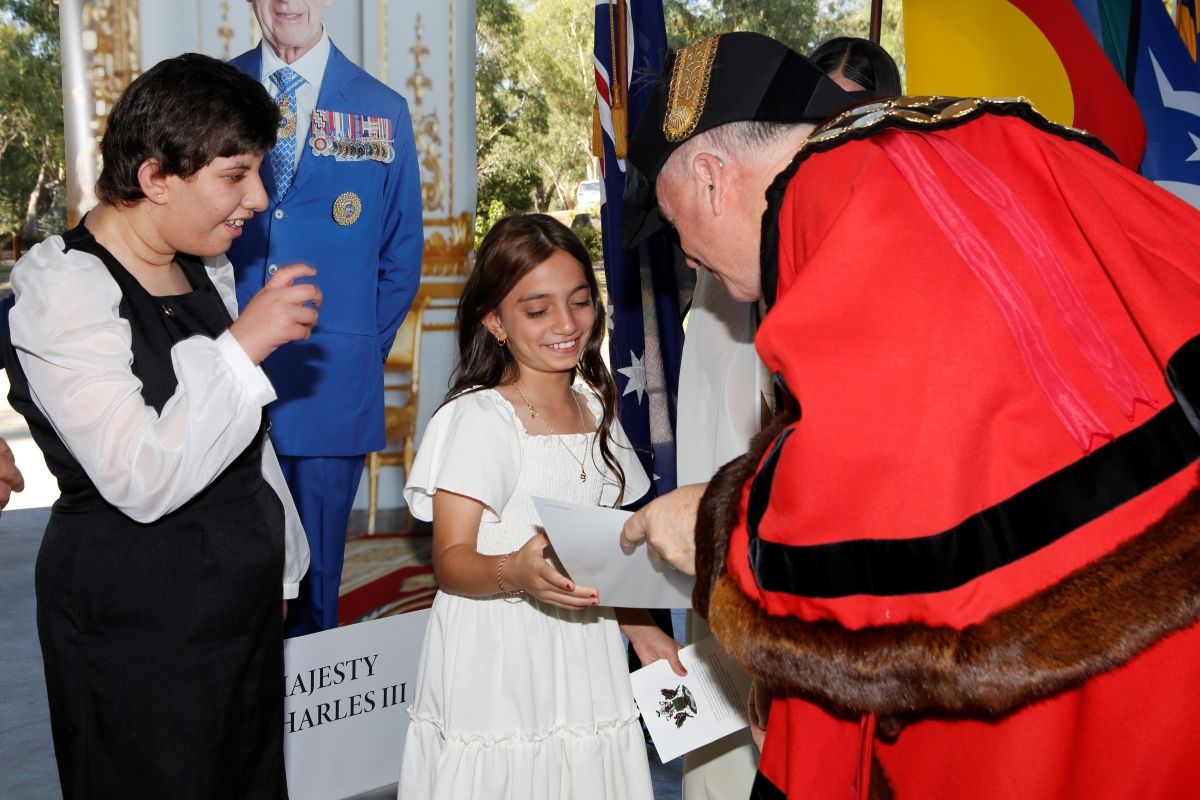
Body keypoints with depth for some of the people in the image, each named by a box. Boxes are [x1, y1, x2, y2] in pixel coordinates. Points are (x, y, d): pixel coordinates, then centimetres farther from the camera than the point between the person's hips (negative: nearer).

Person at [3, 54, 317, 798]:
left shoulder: (205, 270, 7)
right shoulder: (63, 289, -18)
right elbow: (142, 479, -27)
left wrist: (283, 562, 20)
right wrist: (244, 342, -26)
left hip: (241, 598, 8)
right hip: (137, 626, -8)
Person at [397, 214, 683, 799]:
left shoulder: (597, 410, 9)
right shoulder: (477, 419, -11)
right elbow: (450, 559, -16)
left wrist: (640, 627, 8)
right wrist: (517, 573, -34)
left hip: (584, 658, 5)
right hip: (496, 668, -5)